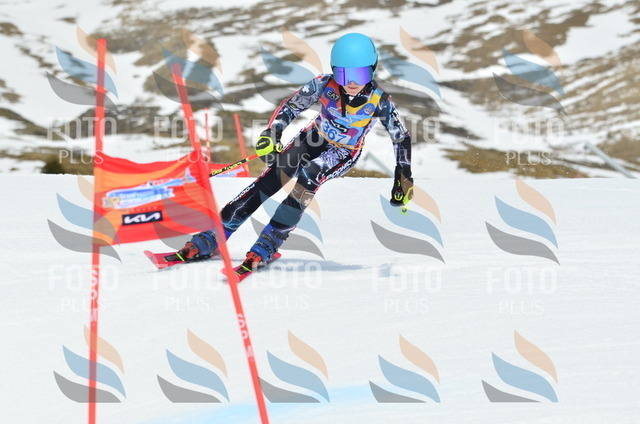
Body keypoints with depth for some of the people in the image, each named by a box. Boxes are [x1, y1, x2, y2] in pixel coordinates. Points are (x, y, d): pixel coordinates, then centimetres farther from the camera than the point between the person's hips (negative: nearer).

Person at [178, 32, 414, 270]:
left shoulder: (379, 102, -25)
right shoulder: (324, 85, -22)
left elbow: (402, 139, -11)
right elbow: (291, 107, -11)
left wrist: (403, 180, -10)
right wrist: (272, 133, -26)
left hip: (344, 154, -2)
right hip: (315, 138, 2)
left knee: (308, 176, -33)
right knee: (272, 178, -17)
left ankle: (267, 246, -26)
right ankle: (210, 240, -15)